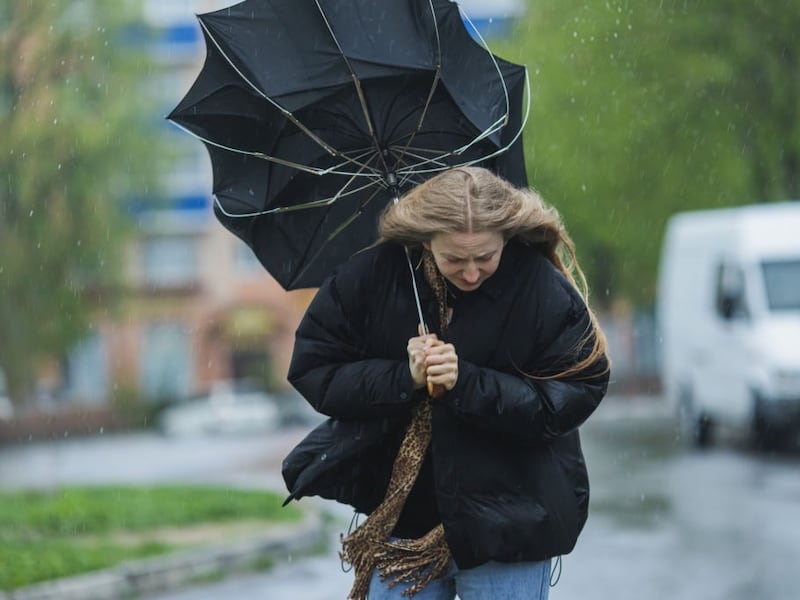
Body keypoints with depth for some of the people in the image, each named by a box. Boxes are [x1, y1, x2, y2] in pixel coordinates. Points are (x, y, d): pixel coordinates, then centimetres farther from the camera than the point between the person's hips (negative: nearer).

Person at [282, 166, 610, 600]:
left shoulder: (543, 289, -12)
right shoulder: (371, 275, -7)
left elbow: (572, 398, -14)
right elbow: (312, 369, -4)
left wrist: (466, 383, -24)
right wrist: (403, 378, -19)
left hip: (505, 529, -2)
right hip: (400, 518, 2)